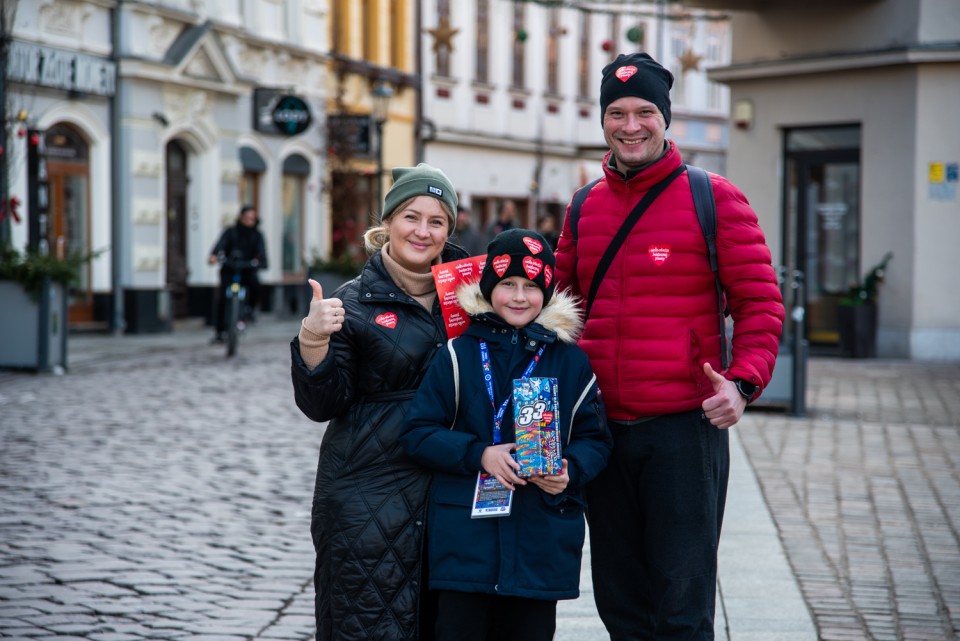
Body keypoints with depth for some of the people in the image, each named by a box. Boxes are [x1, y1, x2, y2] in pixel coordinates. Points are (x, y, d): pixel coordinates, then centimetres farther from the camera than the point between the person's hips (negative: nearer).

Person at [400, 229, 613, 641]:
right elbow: (418, 433, 0)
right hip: (465, 536, -1)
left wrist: (569, 471, -12)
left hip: (541, 542, 1)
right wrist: (479, 455, -14)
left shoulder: (571, 361, 6)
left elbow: (595, 439, 9)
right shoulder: (458, 356, 2)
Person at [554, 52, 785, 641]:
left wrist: (743, 381, -20)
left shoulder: (714, 199, -3)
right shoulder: (585, 208, 11)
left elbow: (760, 302, -4)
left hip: (685, 426, -5)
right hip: (602, 427, 5)